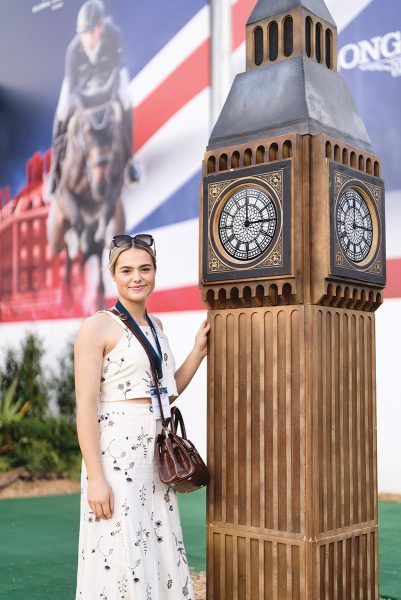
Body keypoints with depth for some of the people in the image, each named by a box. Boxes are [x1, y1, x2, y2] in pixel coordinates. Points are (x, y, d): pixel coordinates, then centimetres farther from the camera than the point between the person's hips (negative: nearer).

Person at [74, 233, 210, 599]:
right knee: (120, 554, -3)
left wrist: (199, 350, 10)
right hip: (115, 450, -7)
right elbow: (86, 406, -14)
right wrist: (95, 477, -19)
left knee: (160, 552, 12)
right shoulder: (98, 326, -8)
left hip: (155, 453, 7)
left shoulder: (155, 325, 13)